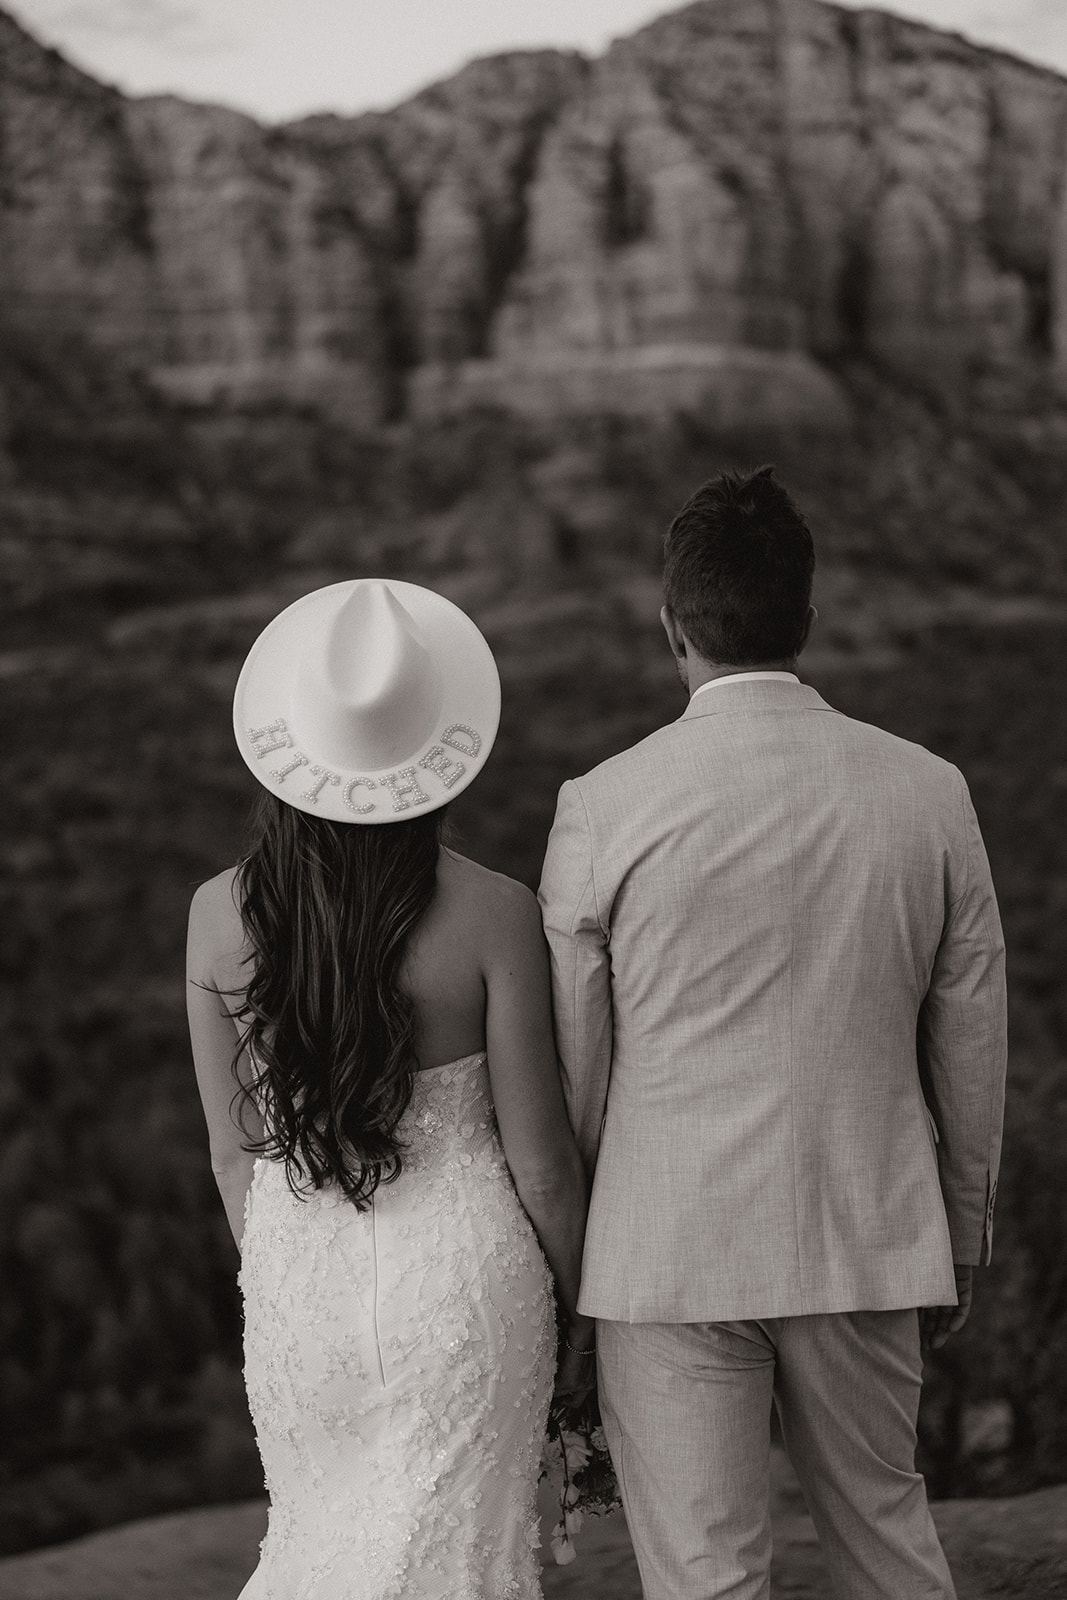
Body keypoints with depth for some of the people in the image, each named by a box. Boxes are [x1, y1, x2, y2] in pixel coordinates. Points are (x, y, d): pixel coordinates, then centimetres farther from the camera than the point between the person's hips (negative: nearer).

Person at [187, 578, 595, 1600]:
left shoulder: (220, 914, -7)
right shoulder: (494, 916, -15)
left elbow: (233, 1151, 2)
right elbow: (539, 1162, -9)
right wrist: (580, 1319, 6)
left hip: (297, 1285, 3)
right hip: (463, 1282, -3)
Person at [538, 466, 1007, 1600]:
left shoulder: (602, 808, -11)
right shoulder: (929, 793, -3)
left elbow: (569, 1069, -4)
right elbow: (970, 1052, 4)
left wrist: (561, 1251, 11)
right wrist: (960, 1244, 17)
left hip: (672, 1252, -3)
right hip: (869, 1240, 3)